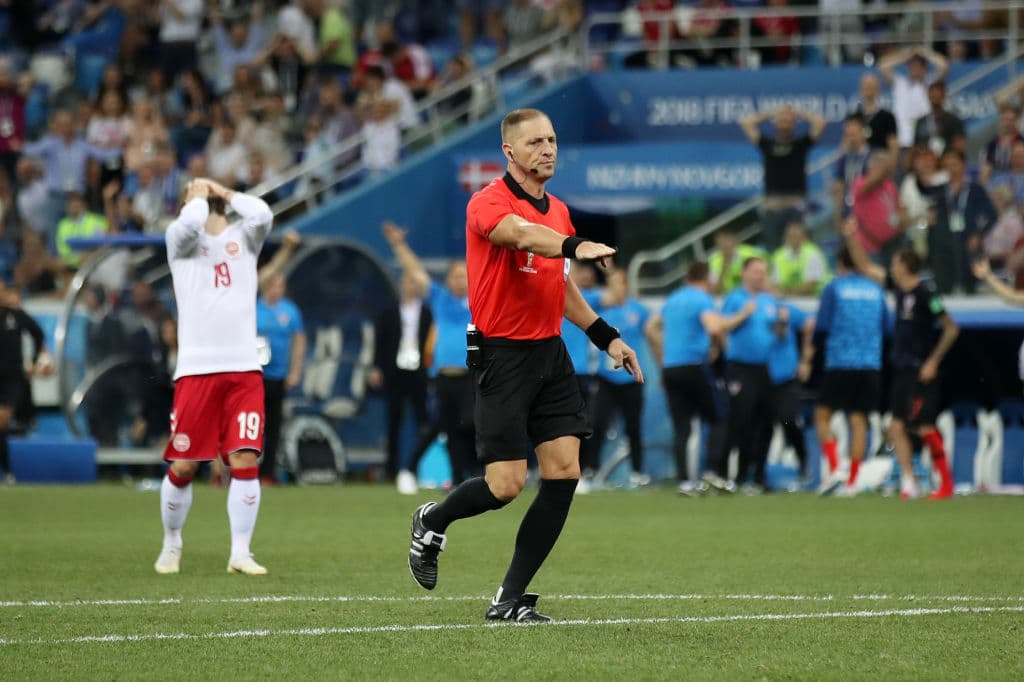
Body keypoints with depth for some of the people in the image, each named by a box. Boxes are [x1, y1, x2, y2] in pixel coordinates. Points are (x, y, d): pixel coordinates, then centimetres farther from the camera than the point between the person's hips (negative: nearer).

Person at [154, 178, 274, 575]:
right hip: (196, 369, -2)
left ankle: (240, 554, -3)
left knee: (246, 461, -8)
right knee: (183, 466, 1)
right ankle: (171, 546, 21)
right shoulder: (180, 237, 7)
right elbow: (189, 224, -16)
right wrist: (199, 196, 4)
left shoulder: (243, 236, 15)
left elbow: (262, 215, -7)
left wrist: (225, 194, 7)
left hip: (244, 370, 2)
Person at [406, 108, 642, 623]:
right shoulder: (489, 203, -12)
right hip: (503, 355, -7)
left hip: (550, 351, 7)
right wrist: (574, 247, -53)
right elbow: (522, 234, -35)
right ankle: (432, 522, 23)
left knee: (564, 474, -3)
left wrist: (605, 336, 20)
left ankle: (510, 599, 5)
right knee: (506, 485, -10)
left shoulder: (558, 210, 13)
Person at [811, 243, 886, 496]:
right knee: (859, 421, 4)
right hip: (871, 364, 4)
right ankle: (852, 482, 0)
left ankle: (834, 469, -9)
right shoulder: (876, 290, 11)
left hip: (839, 363, -4)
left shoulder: (834, 288, -2)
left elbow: (822, 327, -5)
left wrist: (811, 352, 12)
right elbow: (885, 328, 14)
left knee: (822, 416, 7)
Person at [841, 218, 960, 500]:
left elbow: (951, 329, -16)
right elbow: (865, 267, 19)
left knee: (924, 428, -7)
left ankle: (946, 484, 1)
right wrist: (851, 238, 11)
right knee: (897, 427, 3)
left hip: (921, 372, -8)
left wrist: (933, 362, -16)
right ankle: (908, 482, 5)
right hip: (902, 370, 8)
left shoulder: (925, 294, -15)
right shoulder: (898, 287, 8)